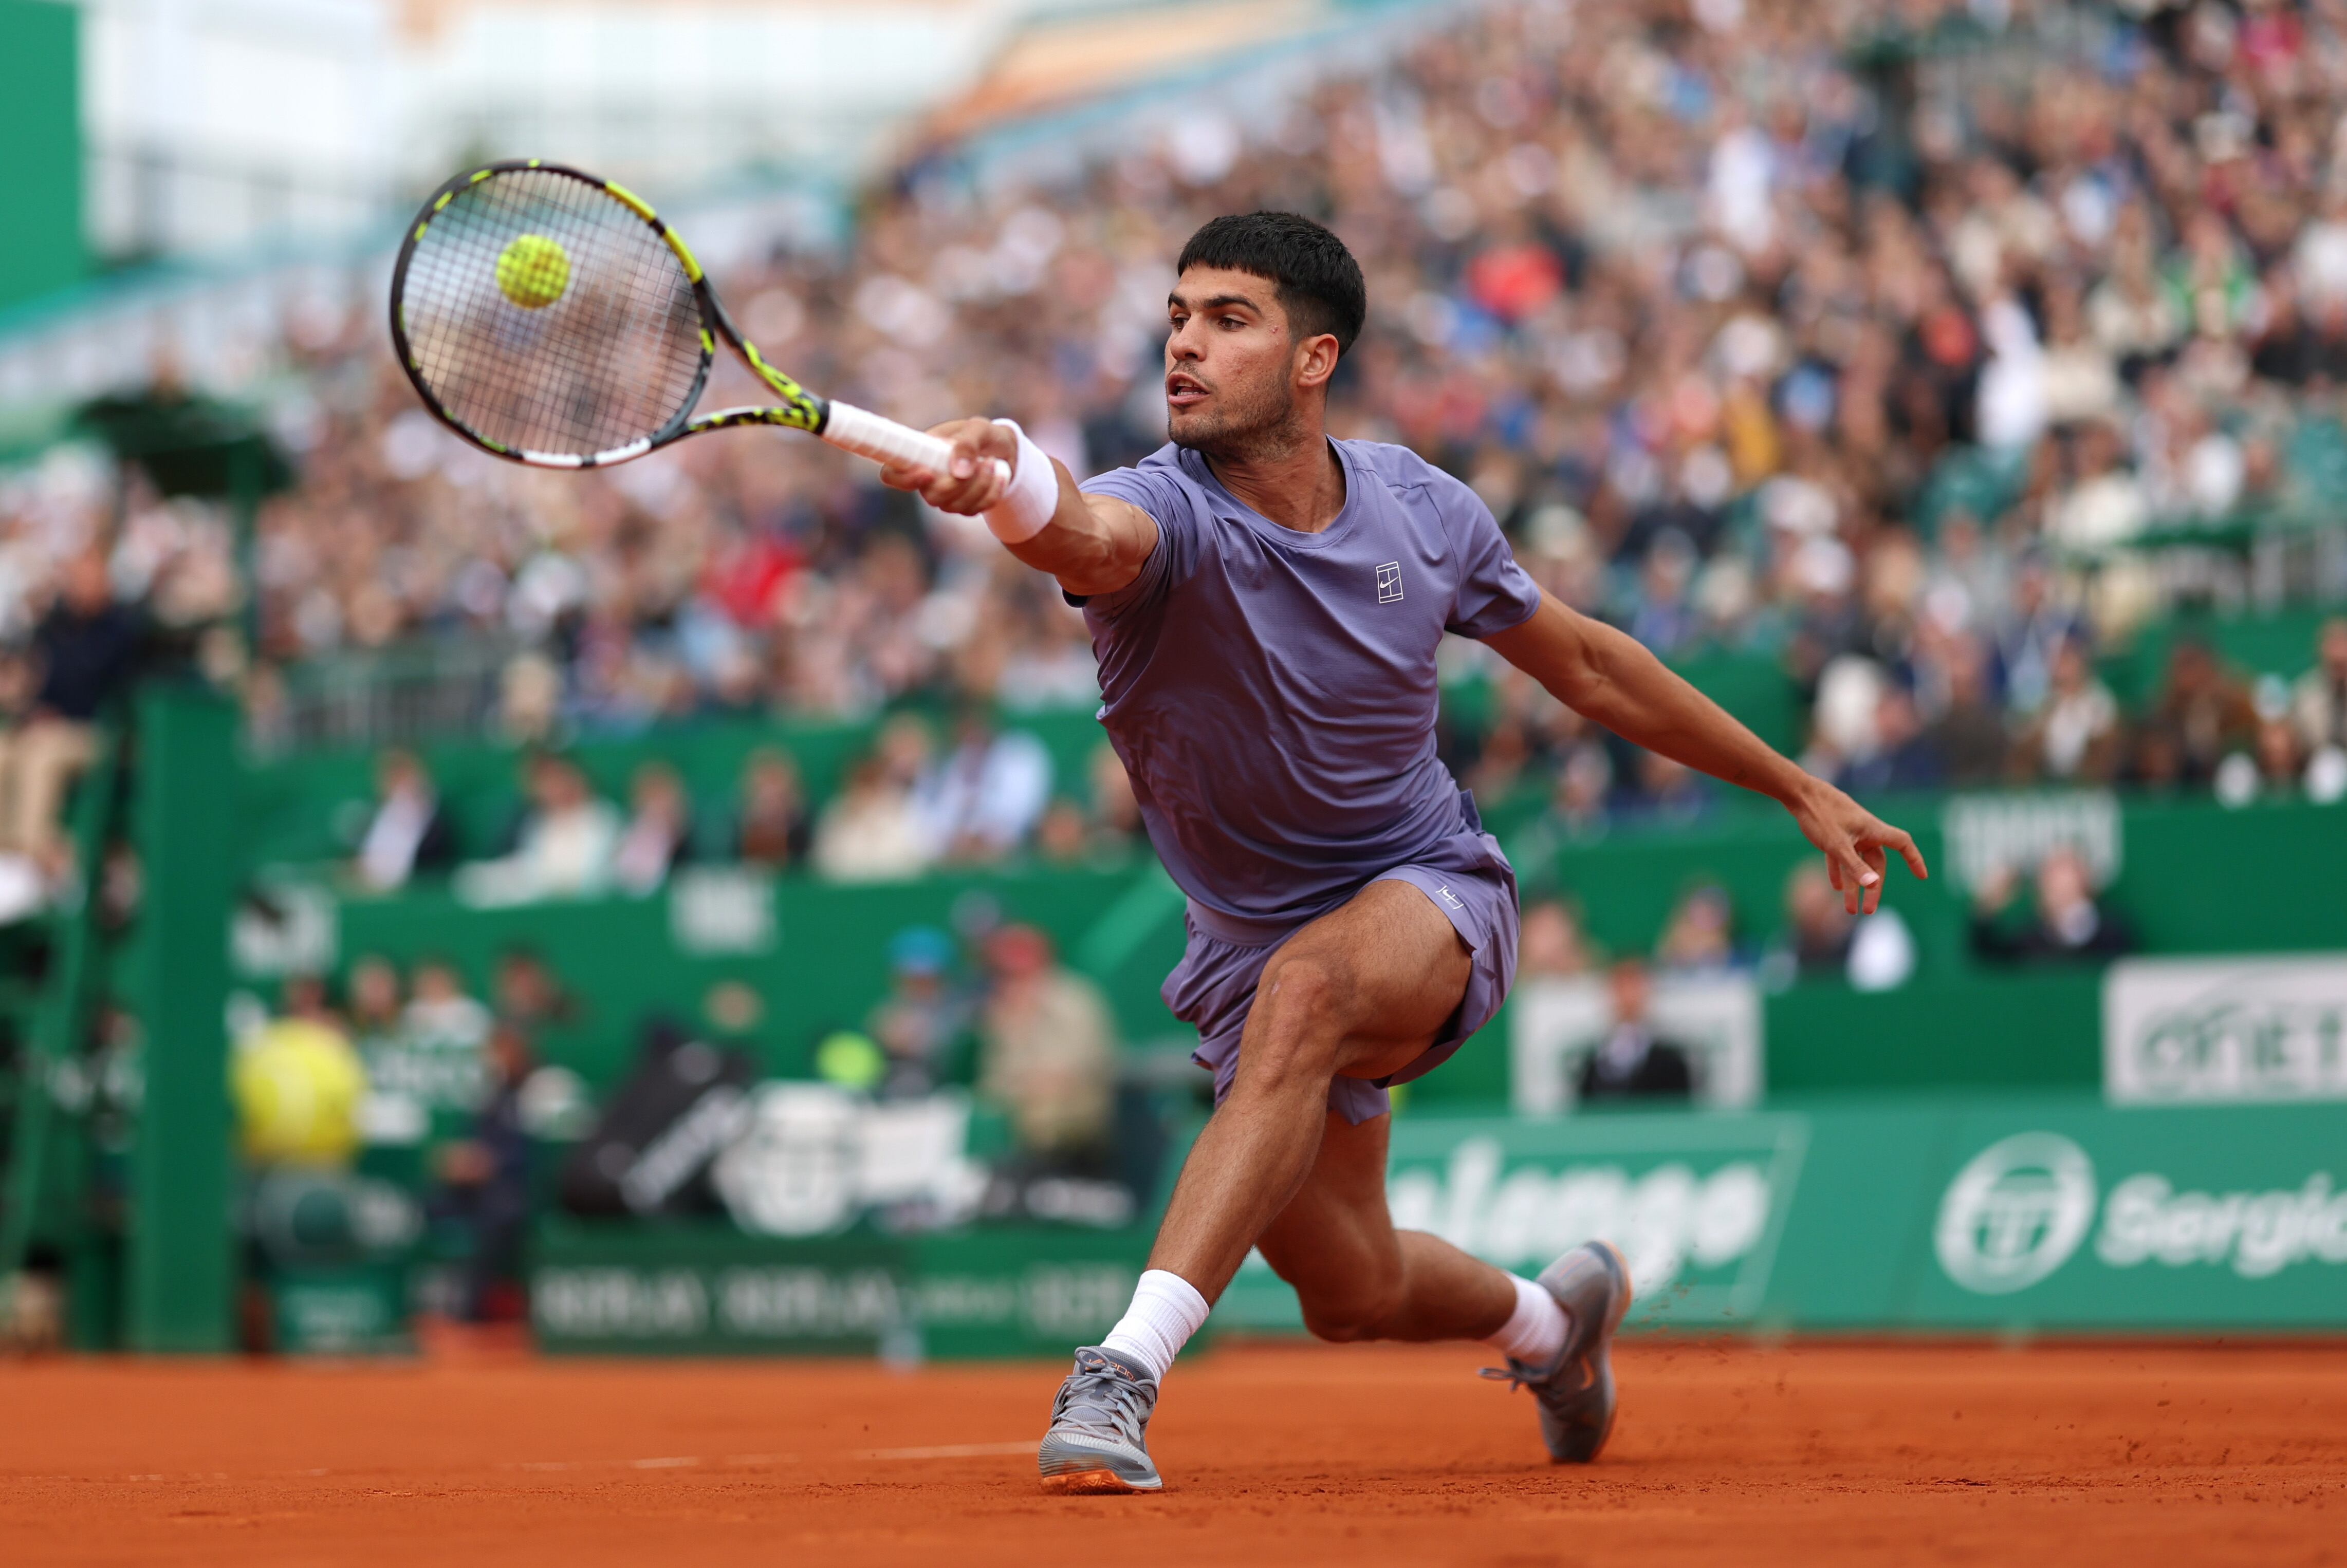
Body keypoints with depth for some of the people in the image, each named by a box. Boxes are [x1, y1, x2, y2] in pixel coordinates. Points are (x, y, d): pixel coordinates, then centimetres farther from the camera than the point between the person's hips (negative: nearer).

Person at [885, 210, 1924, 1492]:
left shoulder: (1421, 509, -9)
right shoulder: (1166, 512, -21)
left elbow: (1584, 663, 8)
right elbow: (1086, 533, -49)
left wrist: (1799, 789, 13)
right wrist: (1002, 481, -74)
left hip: (1430, 898, -1)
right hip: (1253, 939, 1)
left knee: (1305, 987, -35)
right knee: (1351, 1293, 3)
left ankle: (1130, 1365, -39)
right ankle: (1548, 1318, 40)